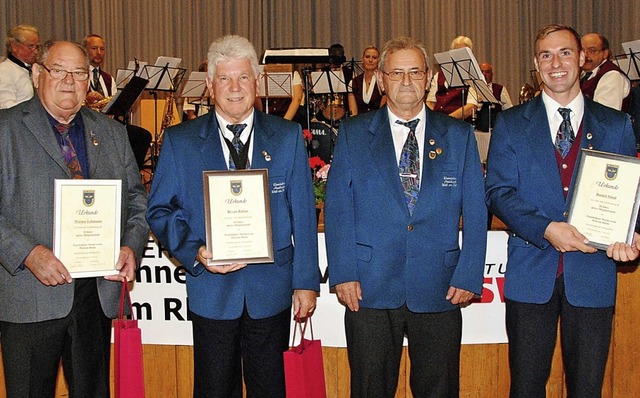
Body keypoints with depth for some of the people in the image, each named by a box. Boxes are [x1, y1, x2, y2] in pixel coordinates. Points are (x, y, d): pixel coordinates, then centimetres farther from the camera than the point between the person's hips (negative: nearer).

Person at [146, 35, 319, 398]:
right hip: (212, 290, 0)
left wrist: (306, 282, -1)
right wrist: (194, 252, -16)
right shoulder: (180, 141, 1)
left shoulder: (288, 136, 2)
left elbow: (303, 214, 1)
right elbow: (160, 211, 1)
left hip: (272, 289, 1)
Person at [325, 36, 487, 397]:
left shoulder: (459, 136, 8)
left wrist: (469, 276, -4)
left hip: (439, 290, 1)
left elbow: (475, 212, 5)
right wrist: (343, 273, -8)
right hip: (370, 288, 0)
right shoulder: (353, 134, 6)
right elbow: (337, 208, 1)